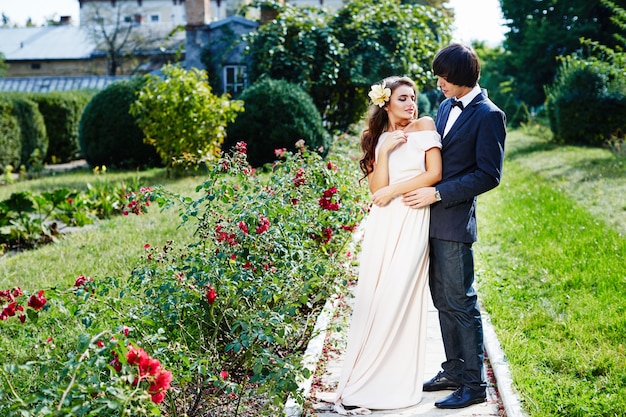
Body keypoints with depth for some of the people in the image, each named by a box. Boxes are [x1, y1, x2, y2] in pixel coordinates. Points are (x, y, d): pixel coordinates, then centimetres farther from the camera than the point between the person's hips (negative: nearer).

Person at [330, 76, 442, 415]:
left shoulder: (425, 127, 4)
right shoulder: (377, 139, 14)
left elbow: (435, 173, -6)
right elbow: (377, 188, 3)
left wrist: (394, 190, -5)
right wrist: (384, 152, -6)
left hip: (412, 223, -3)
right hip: (383, 225, 3)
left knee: (397, 299, -7)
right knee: (373, 297, 1)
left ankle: (383, 382, 3)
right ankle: (363, 379, 7)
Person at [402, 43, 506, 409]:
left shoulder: (488, 115, -12)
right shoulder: (447, 106, 13)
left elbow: (489, 175, -15)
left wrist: (438, 194, -16)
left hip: (455, 221, -8)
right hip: (433, 217, 8)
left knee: (460, 302, -2)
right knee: (442, 300, 15)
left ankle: (474, 384, 8)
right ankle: (454, 371, 27)